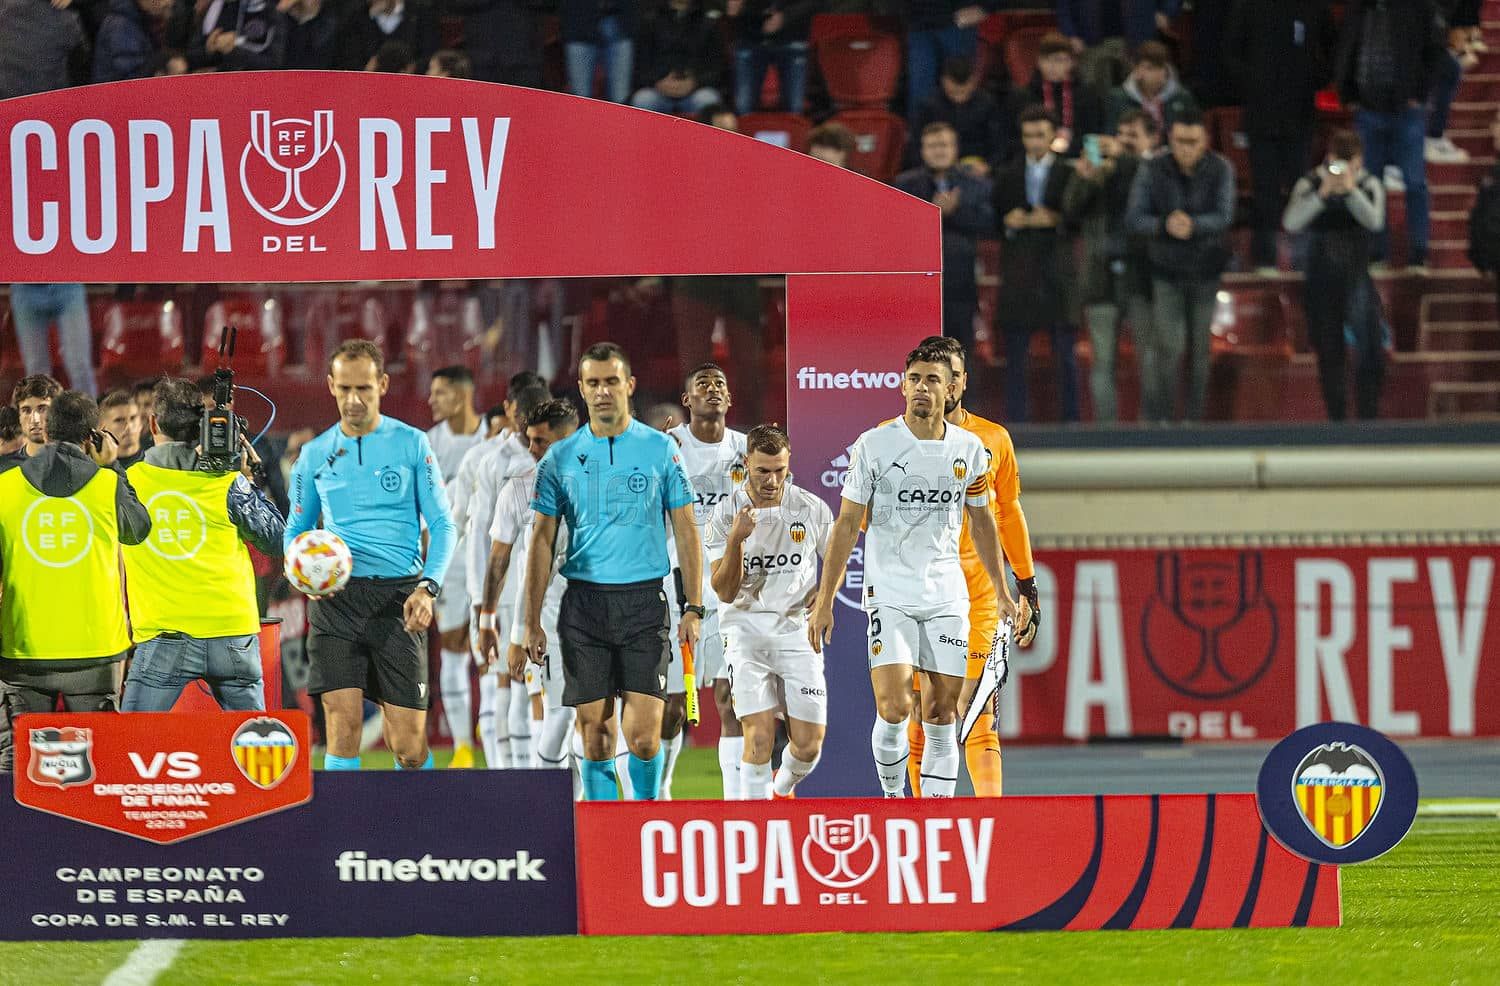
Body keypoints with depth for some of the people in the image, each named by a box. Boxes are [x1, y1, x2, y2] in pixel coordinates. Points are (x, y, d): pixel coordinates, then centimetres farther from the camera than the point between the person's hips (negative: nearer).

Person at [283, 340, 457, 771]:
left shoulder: (412, 444, 4)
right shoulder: (315, 455, 11)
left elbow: (442, 525, 2)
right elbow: (295, 531, 19)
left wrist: (428, 587, -14)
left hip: (398, 596, -1)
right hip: (336, 598, 1)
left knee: (408, 742, -3)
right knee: (343, 724, -13)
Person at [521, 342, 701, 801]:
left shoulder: (661, 450, 3)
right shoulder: (560, 459, 7)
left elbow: (686, 530, 5)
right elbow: (542, 540, 9)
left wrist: (694, 608, -3)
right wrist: (532, 622, 4)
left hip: (644, 602, -2)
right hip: (583, 604, 2)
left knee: (642, 735, -10)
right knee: (595, 735, 1)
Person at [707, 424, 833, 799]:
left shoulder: (812, 509, -1)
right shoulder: (726, 514, -5)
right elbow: (725, 592, -8)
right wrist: (736, 539, -22)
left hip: (797, 631, 2)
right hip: (746, 630, -2)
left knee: (808, 744, -1)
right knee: (759, 736, -16)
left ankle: (783, 789, 31)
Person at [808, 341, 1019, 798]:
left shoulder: (968, 447, 5)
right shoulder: (874, 445, -5)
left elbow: (981, 521, 18)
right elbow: (847, 524, -1)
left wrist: (1000, 590, 19)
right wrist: (825, 600, -4)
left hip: (947, 597, 3)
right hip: (889, 594, -3)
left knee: (942, 717, 1)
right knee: (894, 708, -16)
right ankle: (892, 799, 6)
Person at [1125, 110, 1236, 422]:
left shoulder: (1220, 169, -6)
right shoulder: (1152, 170, -8)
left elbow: (1225, 216, -16)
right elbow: (1133, 220, -11)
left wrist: (1193, 224, -36)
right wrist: (1165, 224, -31)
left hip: (1206, 270, 1)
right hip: (1166, 270, -1)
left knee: (1200, 349, 6)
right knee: (1169, 346, -11)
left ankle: (1194, 417, 17)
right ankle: (1158, 418, -4)